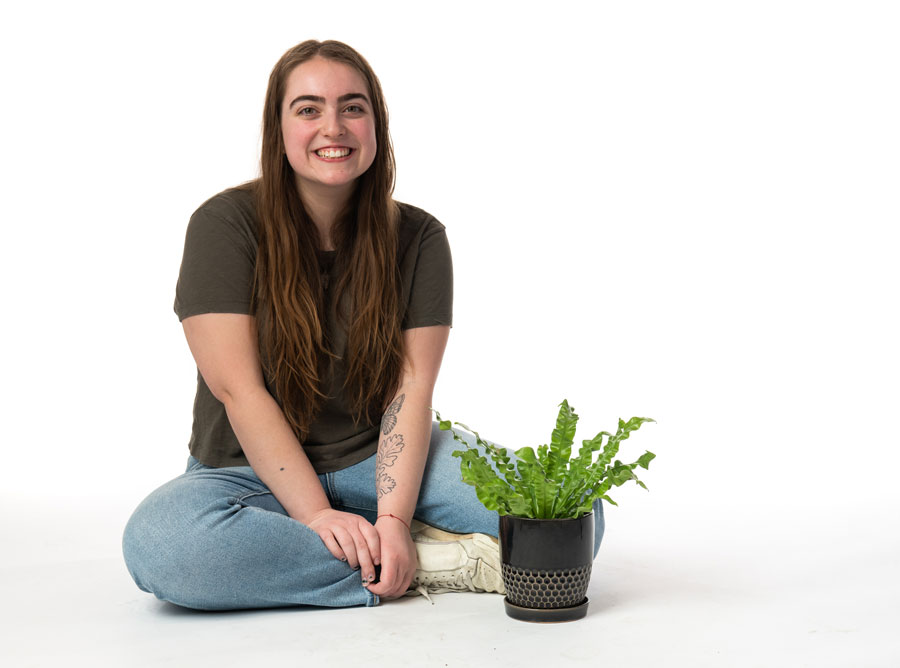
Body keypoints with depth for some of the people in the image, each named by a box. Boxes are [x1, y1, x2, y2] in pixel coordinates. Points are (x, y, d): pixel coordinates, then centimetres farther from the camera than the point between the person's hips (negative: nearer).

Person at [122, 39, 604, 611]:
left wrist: (394, 518, -24)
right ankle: (430, 565, -26)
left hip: (378, 462, 1)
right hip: (255, 472, 0)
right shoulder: (225, 225, -10)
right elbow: (238, 390, -16)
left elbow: (411, 391, -9)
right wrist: (318, 516, -23)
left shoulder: (419, 238, -2)